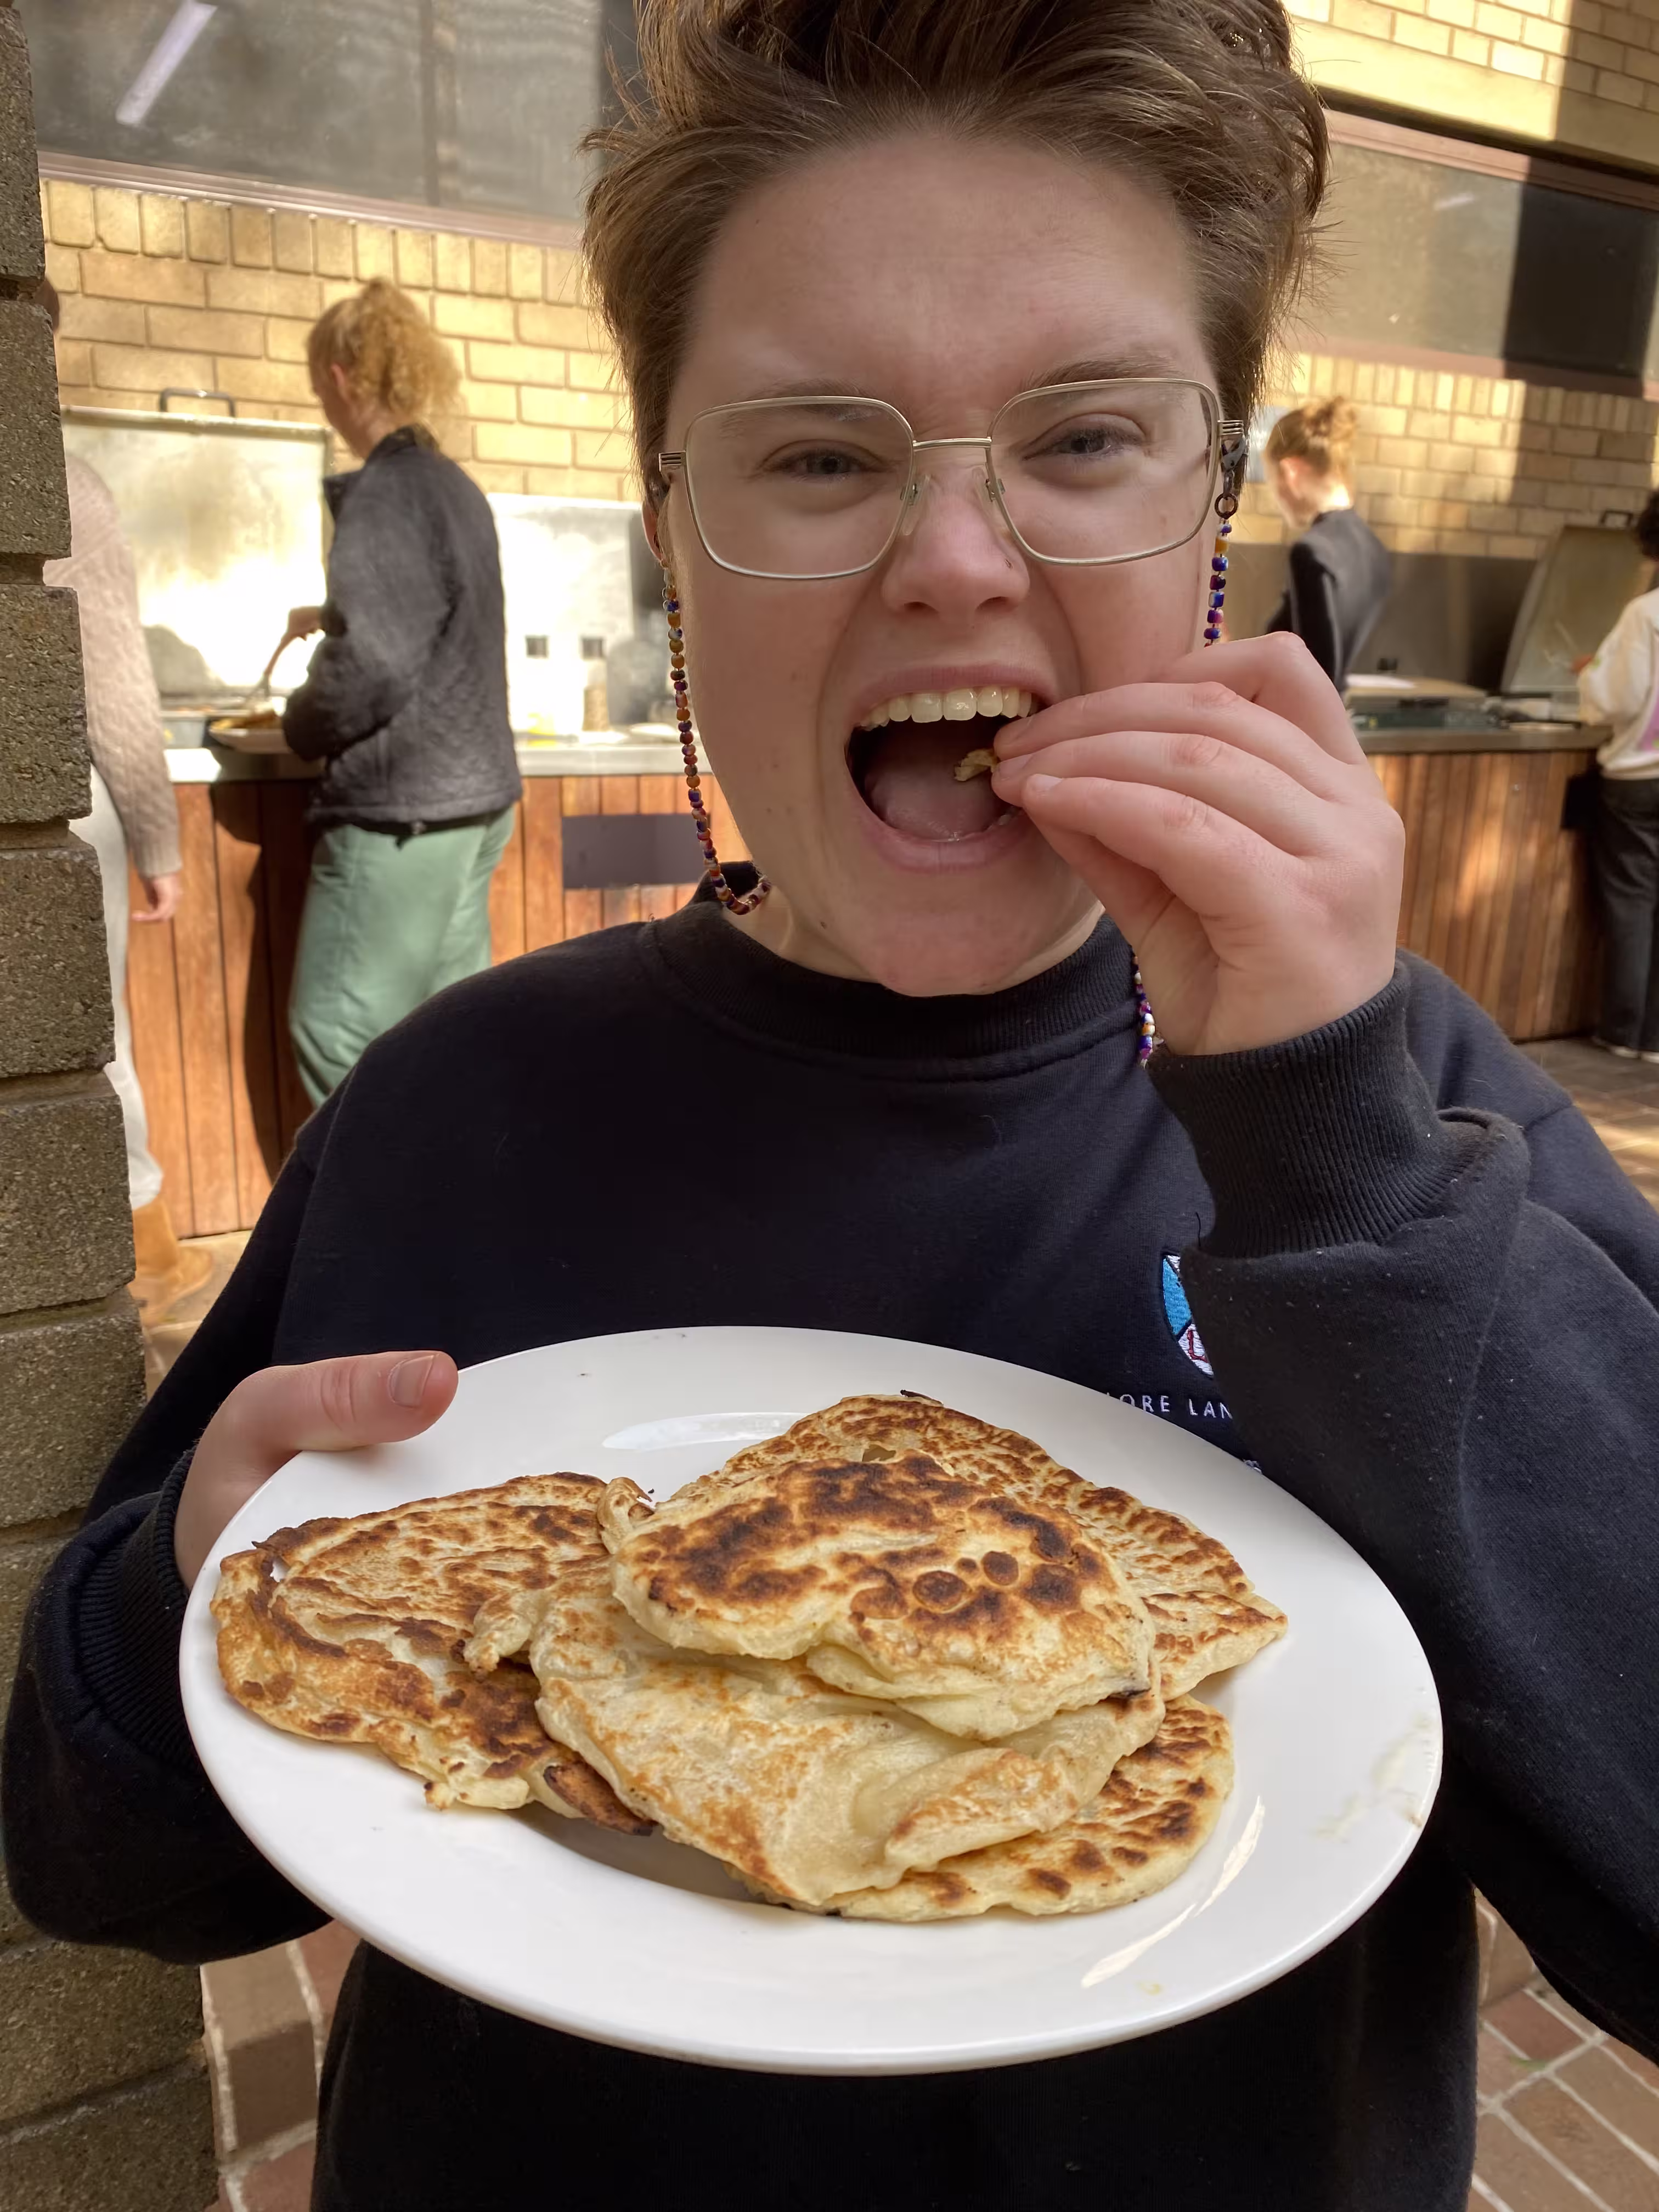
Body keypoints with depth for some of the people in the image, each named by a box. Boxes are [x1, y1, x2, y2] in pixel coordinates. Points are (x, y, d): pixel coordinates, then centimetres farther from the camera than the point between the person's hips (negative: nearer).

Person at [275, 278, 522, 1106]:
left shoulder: (381, 494, -14)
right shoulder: (455, 486, 14)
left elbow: (372, 666, -21)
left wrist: (301, 724, -2)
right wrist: (329, 616, 44)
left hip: (400, 809, -9)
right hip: (473, 795, 9)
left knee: (339, 1036, 0)